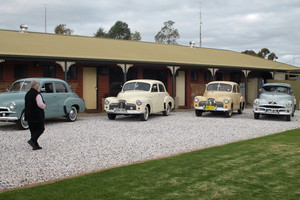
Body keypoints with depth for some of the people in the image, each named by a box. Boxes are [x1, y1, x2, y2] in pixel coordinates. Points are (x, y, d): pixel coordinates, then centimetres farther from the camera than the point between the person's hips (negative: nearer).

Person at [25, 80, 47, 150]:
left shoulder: (27, 94, 11)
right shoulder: (37, 94, -17)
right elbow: (40, 104, -27)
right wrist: (44, 106, -7)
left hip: (29, 116, 8)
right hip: (37, 115, -8)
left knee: (33, 130, 11)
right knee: (41, 128, 3)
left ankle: (35, 145, 13)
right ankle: (32, 140, -13)